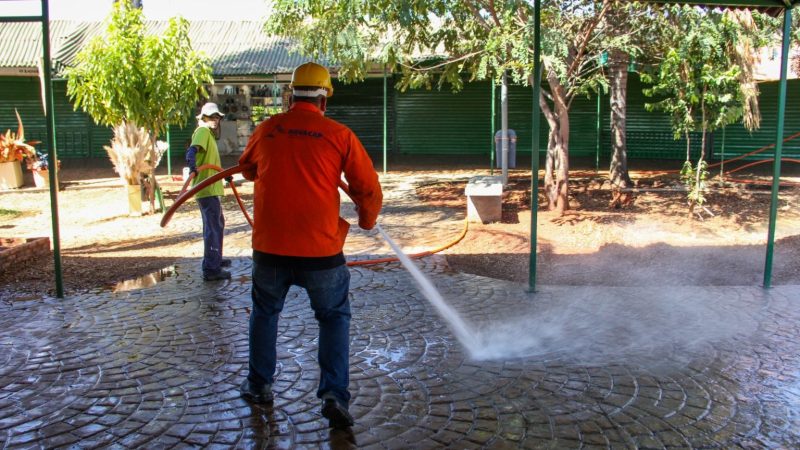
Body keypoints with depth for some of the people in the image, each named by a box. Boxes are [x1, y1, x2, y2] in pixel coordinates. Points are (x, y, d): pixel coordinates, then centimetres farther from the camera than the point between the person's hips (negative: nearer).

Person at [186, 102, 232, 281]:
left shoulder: (209, 134, 20)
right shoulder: (202, 131, -10)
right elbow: (192, 150, -30)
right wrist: (192, 167, -48)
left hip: (211, 188, 11)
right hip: (206, 188, -11)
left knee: (217, 223, 23)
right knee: (213, 227, -10)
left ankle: (215, 258, 37)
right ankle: (211, 269, -8)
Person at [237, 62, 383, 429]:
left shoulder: (266, 130, 3)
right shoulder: (339, 135, -5)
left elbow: (247, 168, 23)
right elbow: (369, 190, -3)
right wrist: (367, 219, 17)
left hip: (270, 247, 2)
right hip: (321, 249, -2)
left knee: (264, 312, 24)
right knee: (335, 317, 16)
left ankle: (259, 385, 35)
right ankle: (335, 395, 8)